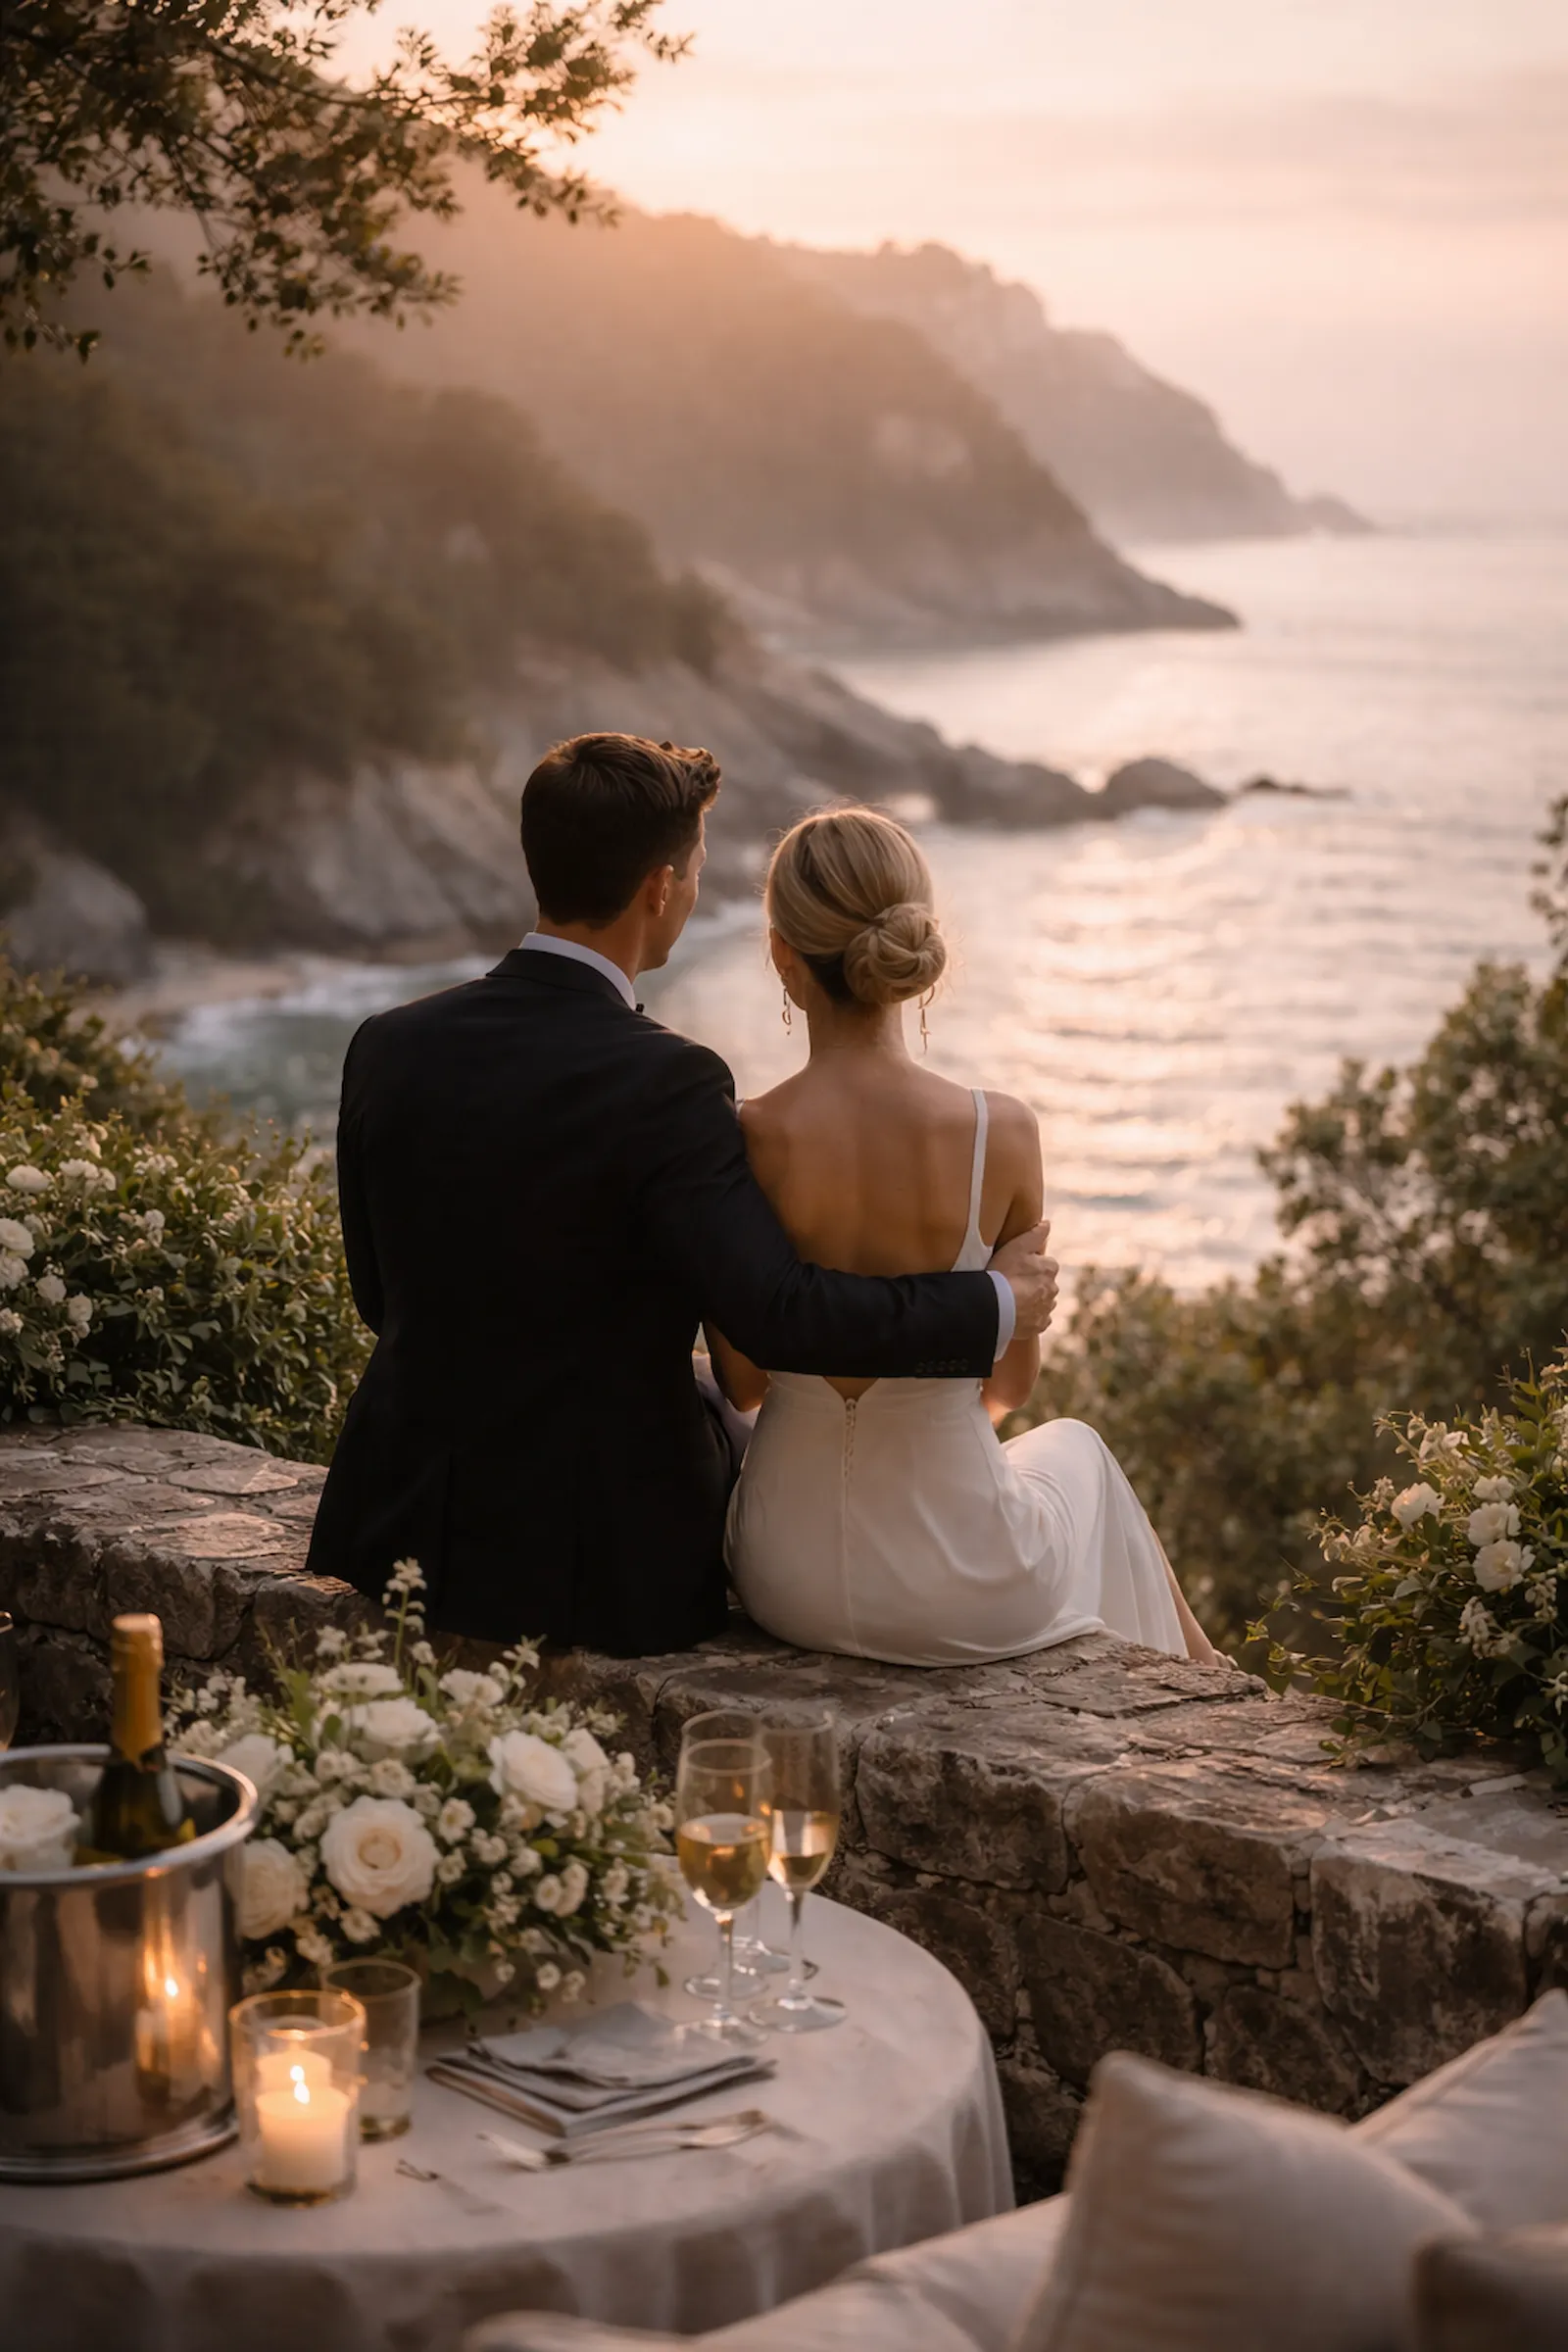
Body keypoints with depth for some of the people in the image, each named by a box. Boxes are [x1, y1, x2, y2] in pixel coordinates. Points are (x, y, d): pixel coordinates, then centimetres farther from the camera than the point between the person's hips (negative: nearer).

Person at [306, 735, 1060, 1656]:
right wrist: (996, 1303, -11)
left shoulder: (390, 1049, -4)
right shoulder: (663, 1085, -21)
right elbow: (782, 1314, -26)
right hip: (603, 1565, -5)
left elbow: (386, 1296, 8)